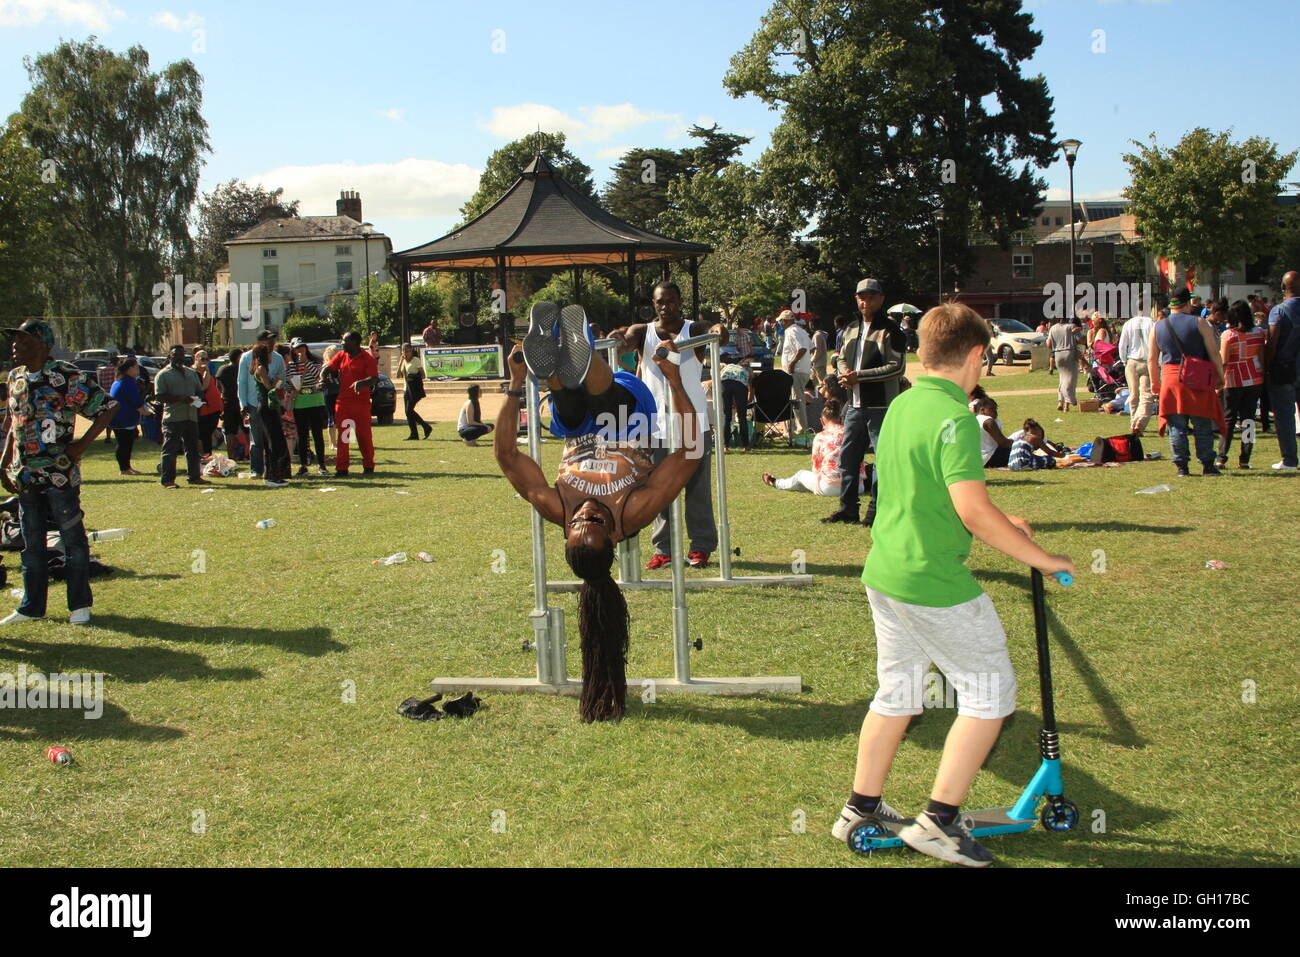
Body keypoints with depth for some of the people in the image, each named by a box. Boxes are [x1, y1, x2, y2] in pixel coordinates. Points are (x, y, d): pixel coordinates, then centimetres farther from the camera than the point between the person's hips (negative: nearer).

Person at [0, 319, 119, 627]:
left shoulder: (68, 376, -10)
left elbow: (109, 406, -8)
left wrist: (83, 443, -12)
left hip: (60, 473, -7)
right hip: (25, 473, 7)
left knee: (72, 538, 2)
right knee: (32, 542, 12)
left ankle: (80, 604, 12)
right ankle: (32, 607, 21)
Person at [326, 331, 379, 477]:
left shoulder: (367, 358, -7)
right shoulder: (341, 356, 10)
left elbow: (375, 378, -16)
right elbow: (328, 368, 9)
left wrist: (361, 383, -35)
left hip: (362, 403, -4)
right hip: (342, 402, 4)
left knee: (364, 435, 2)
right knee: (342, 436, 3)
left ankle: (368, 466, 15)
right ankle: (341, 468, 5)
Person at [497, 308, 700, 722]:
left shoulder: (557, 510, -32)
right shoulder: (633, 513, -35)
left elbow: (507, 453, -26)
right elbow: (690, 451, -36)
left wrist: (515, 385, -32)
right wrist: (675, 380, -44)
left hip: (580, 435, 2)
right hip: (626, 437, -1)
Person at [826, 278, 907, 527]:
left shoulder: (890, 330, -8)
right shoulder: (851, 328, 16)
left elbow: (897, 367, -16)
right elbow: (841, 358, 23)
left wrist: (859, 376, -18)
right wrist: (844, 372, -2)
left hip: (881, 406, -7)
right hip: (855, 404, 7)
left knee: (884, 459, -5)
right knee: (848, 457, 11)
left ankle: (877, 511, 3)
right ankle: (848, 507, 22)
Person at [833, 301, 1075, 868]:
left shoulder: (901, 405, 8)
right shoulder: (954, 417, -19)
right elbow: (973, 511, -26)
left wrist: (997, 525, 21)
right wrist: (1041, 558, -16)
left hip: (884, 574, 9)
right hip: (935, 583, -9)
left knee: (896, 692, 21)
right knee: (990, 693, 6)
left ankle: (861, 809, 31)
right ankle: (938, 821, 8)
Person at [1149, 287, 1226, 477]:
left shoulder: (1158, 327, 5)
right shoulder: (1199, 323, -4)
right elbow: (1213, 352, -3)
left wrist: (1154, 381, 19)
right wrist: (1220, 377, 6)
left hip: (1170, 379, 2)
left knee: (1177, 426, 5)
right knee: (1203, 426, 6)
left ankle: (1181, 466, 4)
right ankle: (1207, 465, 8)